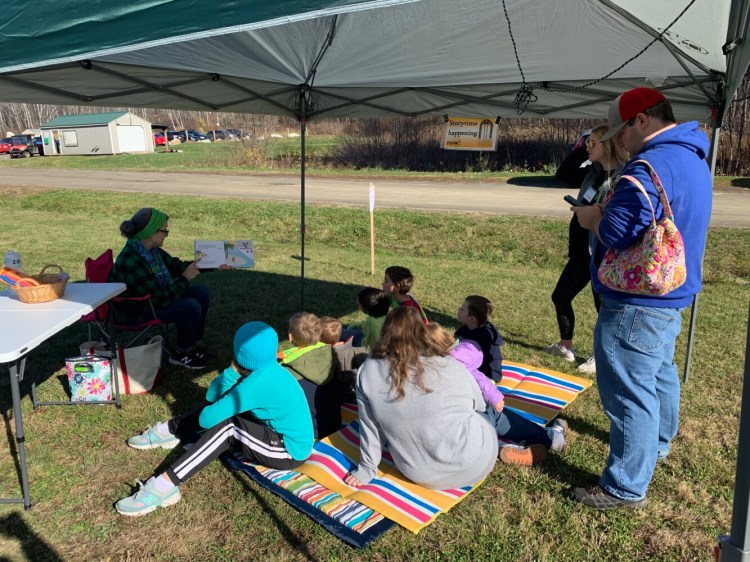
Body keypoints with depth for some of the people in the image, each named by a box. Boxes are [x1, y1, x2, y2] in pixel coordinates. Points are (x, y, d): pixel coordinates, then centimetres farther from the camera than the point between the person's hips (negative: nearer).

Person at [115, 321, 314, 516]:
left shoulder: (257, 383, -29)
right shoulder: (266, 370, -1)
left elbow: (206, 419, -22)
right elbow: (212, 396, 3)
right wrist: (232, 371, -14)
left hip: (291, 452, -9)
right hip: (286, 435, 9)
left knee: (225, 427, -21)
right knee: (218, 408, 6)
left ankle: (164, 487, -20)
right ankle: (170, 430, 21)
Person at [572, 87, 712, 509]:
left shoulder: (652, 164, -23)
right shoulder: (693, 158, 12)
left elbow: (619, 232, -31)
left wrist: (592, 218, -11)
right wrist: (606, 212, 3)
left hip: (638, 305, -11)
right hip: (673, 295, 11)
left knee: (629, 392, -1)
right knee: (660, 373, 27)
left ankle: (626, 488, 11)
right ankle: (658, 444, 50)